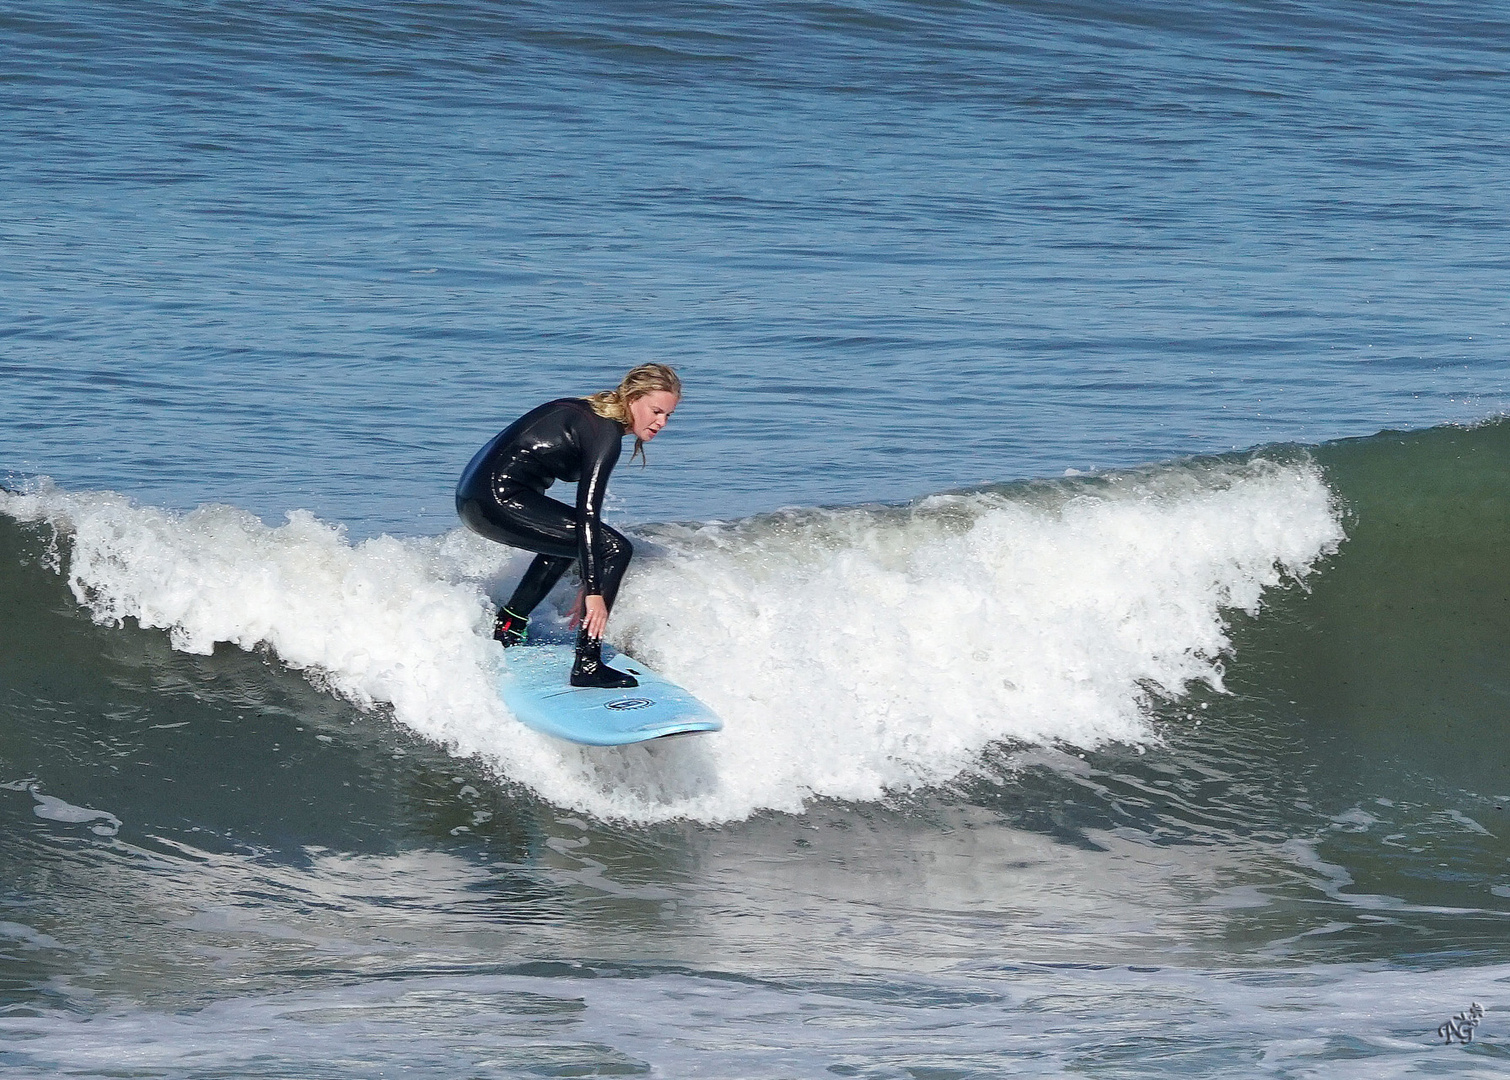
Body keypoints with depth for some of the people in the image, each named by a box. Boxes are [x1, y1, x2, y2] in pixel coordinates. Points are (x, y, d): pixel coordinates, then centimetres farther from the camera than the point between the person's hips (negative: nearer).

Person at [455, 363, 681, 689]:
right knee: (615, 548, -10)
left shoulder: (589, 413, 18)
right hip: (501, 500, -10)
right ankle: (587, 667, -13)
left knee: (568, 535, 34)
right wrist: (595, 591, -21)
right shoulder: (605, 434, -11)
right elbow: (587, 513, -19)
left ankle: (507, 627, 34)